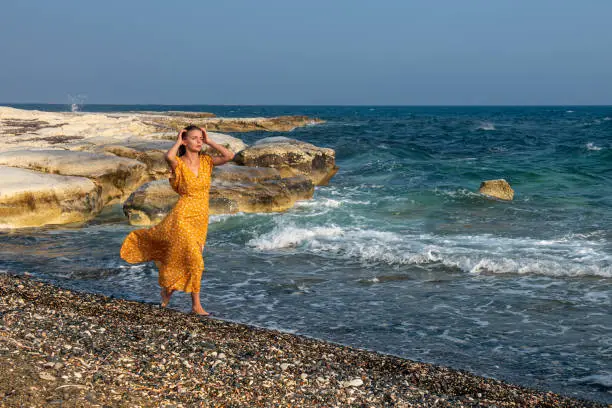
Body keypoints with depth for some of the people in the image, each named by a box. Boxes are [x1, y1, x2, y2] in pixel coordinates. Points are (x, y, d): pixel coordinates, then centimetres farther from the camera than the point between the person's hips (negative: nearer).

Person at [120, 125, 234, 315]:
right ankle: (196, 305, 2)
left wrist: (209, 141, -2)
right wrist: (178, 142, -14)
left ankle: (167, 288, 35)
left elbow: (229, 156, -6)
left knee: (181, 259, 13)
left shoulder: (206, 161, 6)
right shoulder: (178, 163, -8)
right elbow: (168, 157, -32)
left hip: (201, 220, 5)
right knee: (193, 259, -9)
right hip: (183, 216, -5)